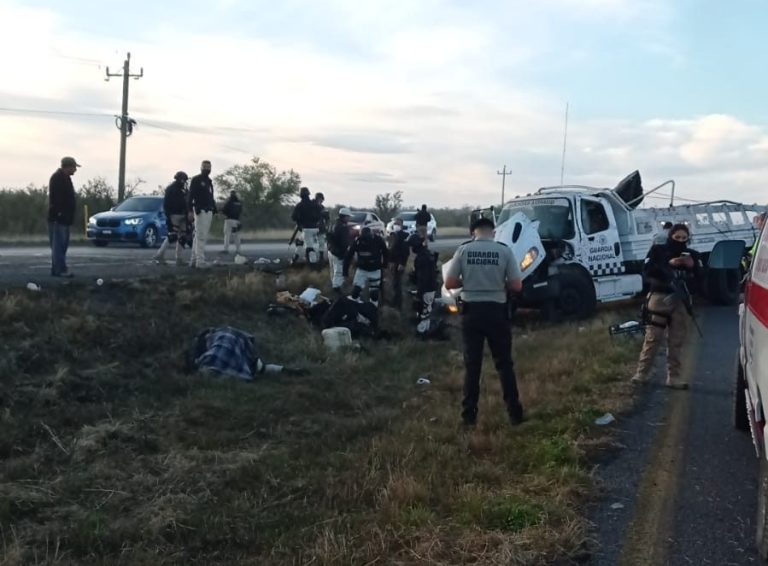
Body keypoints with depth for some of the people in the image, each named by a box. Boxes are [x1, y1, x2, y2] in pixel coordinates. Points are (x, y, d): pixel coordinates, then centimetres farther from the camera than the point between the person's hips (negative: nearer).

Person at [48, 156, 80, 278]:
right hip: (58, 218, -10)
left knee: (62, 244, 11)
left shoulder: (65, 178, 19)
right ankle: (60, 269, -11)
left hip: (64, 218, 10)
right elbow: (55, 198, -21)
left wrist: (70, 216, 21)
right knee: (58, 244, -10)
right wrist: (59, 213, -25)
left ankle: (56, 269, 15)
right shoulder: (57, 178, -13)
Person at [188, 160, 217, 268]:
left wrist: (214, 208, 16)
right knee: (201, 236, -12)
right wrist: (191, 209, -20)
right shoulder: (196, 180, -3)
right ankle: (200, 261, -14)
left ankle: (194, 260, 15)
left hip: (209, 211, 9)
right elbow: (191, 195, -11)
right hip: (201, 211, -9)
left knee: (199, 236, 11)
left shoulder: (209, 181, 22)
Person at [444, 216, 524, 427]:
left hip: (471, 311, 1)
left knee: (472, 364, 8)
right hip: (497, 311, 0)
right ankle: (514, 413, 13)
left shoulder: (463, 250, -3)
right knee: (504, 363, 10)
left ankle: (469, 414, 11)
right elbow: (517, 285, -6)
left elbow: (449, 283, -3)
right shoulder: (504, 251, -5)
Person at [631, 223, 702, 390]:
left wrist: (693, 266, -12)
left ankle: (674, 377, 8)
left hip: (680, 300, 3)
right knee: (653, 337, -3)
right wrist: (668, 264, -19)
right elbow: (647, 271, -10)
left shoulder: (692, 255, 13)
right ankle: (642, 373, 4)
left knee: (677, 341, 3)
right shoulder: (658, 250, 3)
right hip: (660, 297, -3)